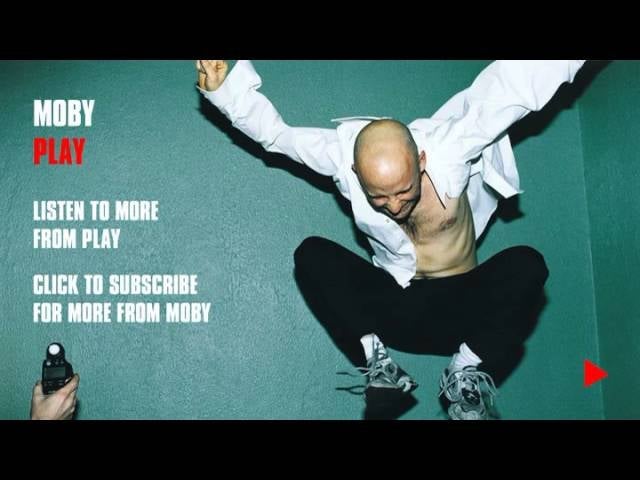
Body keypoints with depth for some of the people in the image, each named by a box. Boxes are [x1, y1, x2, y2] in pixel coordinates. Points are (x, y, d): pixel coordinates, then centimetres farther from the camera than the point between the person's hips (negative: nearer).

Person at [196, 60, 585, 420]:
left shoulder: (451, 146, -19)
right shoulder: (344, 154, -14)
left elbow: (514, 83, -19)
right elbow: (274, 131, -10)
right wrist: (224, 87, -24)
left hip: (463, 309, -1)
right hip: (394, 308, 2)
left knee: (527, 264, -28)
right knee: (311, 254, -18)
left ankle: (469, 372, -21)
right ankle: (376, 361, -22)